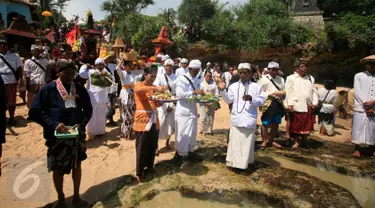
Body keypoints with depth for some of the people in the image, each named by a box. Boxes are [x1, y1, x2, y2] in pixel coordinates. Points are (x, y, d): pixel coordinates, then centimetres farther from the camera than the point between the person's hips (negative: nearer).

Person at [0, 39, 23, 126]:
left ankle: (11, 118, 18)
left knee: (11, 100, 7)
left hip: (12, 81, 0)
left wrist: (20, 79, -8)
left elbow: (19, 68, 3)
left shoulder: (14, 56, 6)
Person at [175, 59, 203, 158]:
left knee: (192, 133, 12)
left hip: (193, 110, 6)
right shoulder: (181, 79, -9)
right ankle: (181, 153, 14)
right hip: (183, 110, -6)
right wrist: (194, 92, -25)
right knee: (182, 133, 0)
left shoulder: (197, 80, 10)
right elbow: (179, 94, -20)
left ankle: (190, 150, 28)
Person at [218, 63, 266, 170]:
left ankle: (245, 162, 20)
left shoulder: (256, 86, 2)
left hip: (249, 119, -1)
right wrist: (223, 90, -14)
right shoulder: (233, 86, 7)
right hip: (236, 118, 1)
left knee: (247, 142, 8)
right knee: (235, 142, 7)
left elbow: (262, 101, -5)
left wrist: (251, 99, -22)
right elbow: (229, 100, -1)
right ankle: (234, 161, 18)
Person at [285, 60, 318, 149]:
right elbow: (289, 92, -4)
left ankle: (304, 141, 21)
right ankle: (297, 141, 11)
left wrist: (315, 102, 3)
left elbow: (314, 91, 14)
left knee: (307, 125, 8)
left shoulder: (310, 78, 17)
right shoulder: (291, 78, 2)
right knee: (296, 125, 1)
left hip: (308, 106, 4)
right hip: (297, 106, -4)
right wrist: (290, 104, -12)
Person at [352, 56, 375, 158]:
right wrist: (365, 105, -9)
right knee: (358, 128, -2)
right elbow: (357, 92, -2)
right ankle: (356, 149, 6)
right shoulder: (359, 76, 6)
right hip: (360, 108, -2)